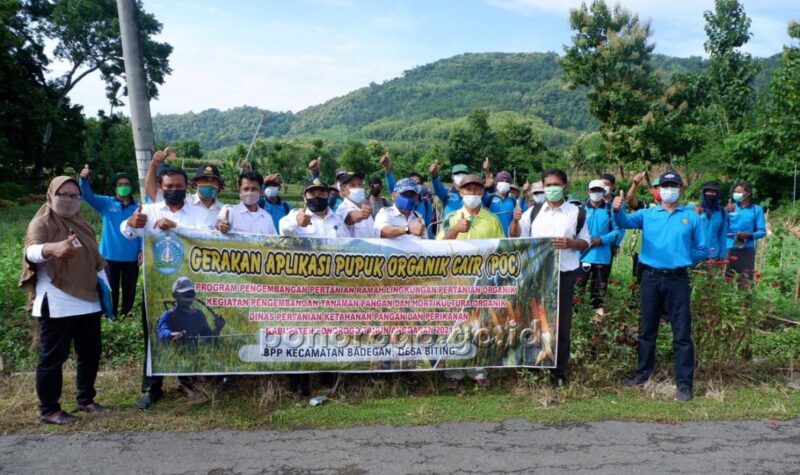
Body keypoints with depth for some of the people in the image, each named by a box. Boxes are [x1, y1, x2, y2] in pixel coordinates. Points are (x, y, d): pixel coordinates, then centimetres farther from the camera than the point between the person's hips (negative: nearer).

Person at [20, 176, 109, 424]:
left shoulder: (82, 223, 15)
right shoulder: (42, 223, -8)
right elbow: (32, 251, -29)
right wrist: (52, 249, -52)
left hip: (87, 300, 7)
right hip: (56, 304, -7)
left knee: (90, 353, 12)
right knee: (53, 356, 0)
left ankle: (86, 400, 26)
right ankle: (49, 409, 12)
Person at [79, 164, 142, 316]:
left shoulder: (138, 207, 0)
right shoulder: (106, 203, -1)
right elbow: (88, 196, -16)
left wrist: (142, 250, -8)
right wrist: (84, 179, -35)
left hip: (131, 257, 1)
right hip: (110, 256, 0)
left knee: (129, 290, 12)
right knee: (111, 290, 10)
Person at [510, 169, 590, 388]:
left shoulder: (577, 213, 2)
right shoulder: (533, 212, 5)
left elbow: (585, 243, 6)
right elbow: (516, 238, 2)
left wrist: (570, 243, -14)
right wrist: (515, 221, -16)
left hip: (564, 274, -1)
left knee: (562, 323, 5)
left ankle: (559, 372, 16)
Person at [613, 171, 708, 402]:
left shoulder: (692, 218, 6)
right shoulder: (647, 214, 6)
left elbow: (702, 250, 8)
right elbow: (625, 222, -12)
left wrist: (681, 258, -5)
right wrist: (617, 210, -32)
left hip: (678, 279, -1)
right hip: (651, 278, 2)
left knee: (682, 333, -1)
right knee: (647, 329, 13)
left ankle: (685, 383, 6)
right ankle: (643, 372, 28)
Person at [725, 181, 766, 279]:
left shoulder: (757, 209, 3)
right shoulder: (731, 207, 9)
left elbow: (762, 231, -1)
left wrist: (749, 235, -19)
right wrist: (727, 212, -11)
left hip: (747, 250, -2)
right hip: (729, 249, 2)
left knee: (746, 279, -6)